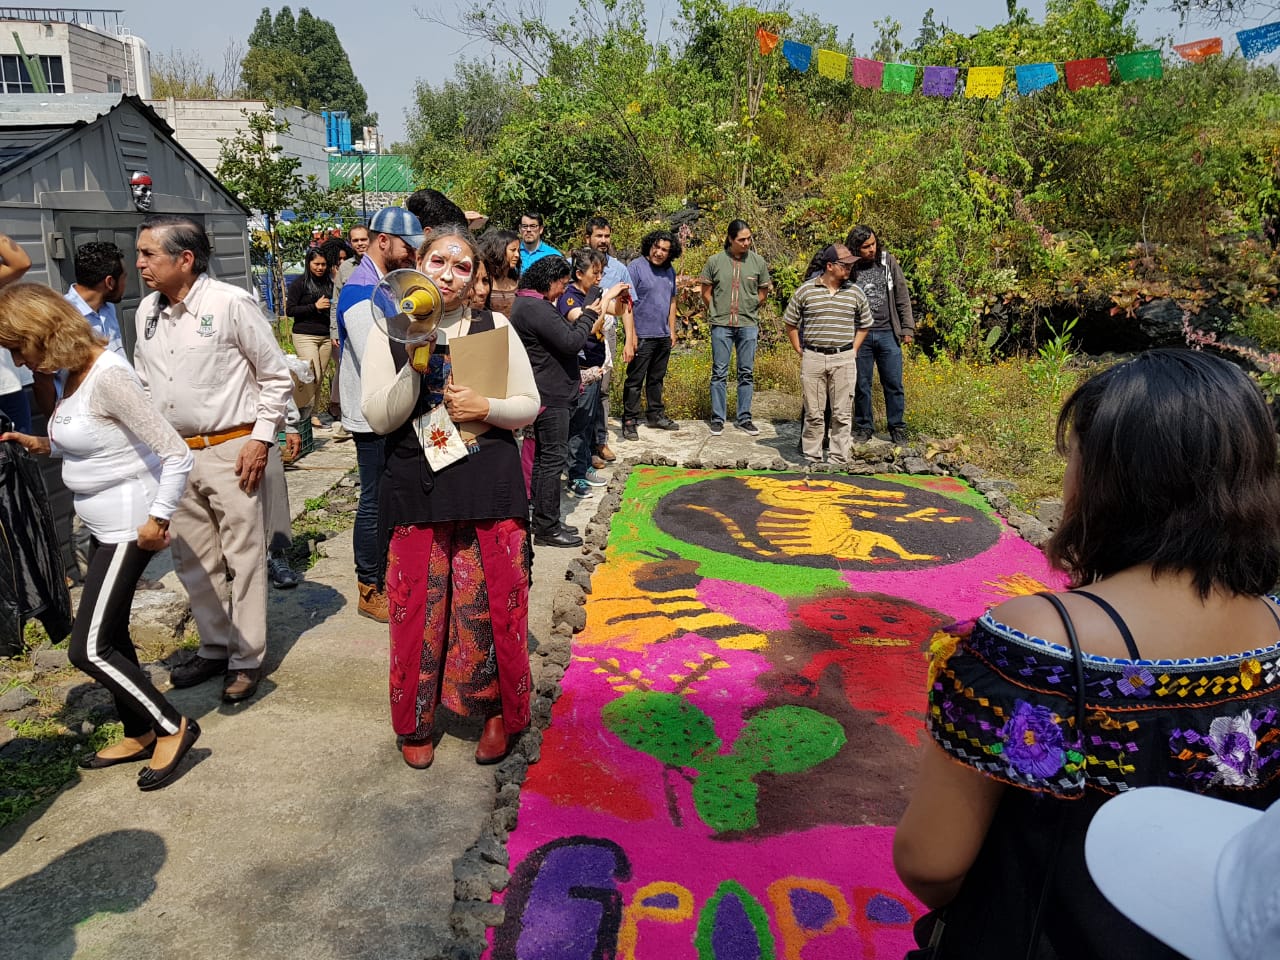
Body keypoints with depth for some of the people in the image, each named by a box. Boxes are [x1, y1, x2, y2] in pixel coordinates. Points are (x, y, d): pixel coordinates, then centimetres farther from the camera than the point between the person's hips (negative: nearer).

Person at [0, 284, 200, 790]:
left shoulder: (108, 375, -22)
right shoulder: (76, 372, 5)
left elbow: (177, 456, -24)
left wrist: (157, 521, -19)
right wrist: (44, 445, 6)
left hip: (127, 526, -9)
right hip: (102, 525, 9)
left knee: (88, 648, -5)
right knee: (110, 638, 17)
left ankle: (173, 727, 10)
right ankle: (139, 735, 32)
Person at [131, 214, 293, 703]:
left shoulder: (232, 303, -11)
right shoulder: (147, 311, 8)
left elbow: (276, 377, -7)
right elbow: (143, 382, 19)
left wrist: (260, 439, -11)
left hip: (231, 451, -6)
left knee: (243, 558, 2)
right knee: (192, 559, 14)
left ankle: (247, 658, 16)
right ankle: (215, 647, 31)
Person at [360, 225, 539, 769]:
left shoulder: (495, 328, 5)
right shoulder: (387, 332, 3)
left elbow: (529, 406, 6)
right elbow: (380, 418, -5)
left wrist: (485, 407, -13)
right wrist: (416, 365, -17)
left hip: (491, 485, 0)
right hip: (417, 488, 0)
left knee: (494, 602, 4)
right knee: (418, 606, 5)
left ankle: (499, 711, 25)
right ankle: (415, 721, 25)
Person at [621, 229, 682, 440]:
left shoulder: (670, 271, 10)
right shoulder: (635, 267, -11)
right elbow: (626, 302, -16)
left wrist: (672, 330, 16)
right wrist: (630, 335, -21)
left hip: (663, 336, 7)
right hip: (642, 335, -7)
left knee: (657, 378, 17)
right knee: (635, 380, -2)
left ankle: (656, 415, 29)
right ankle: (629, 421, 5)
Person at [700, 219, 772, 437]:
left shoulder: (758, 262, 1)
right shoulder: (715, 262, -2)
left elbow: (763, 293, 12)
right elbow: (706, 292, 8)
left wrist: (750, 312, 13)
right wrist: (717, 313, 9)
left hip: (748, 325, 1)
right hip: (721, 325, -1)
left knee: (746, 373, 6)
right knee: (719, 372, 3)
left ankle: (744, 419, 15)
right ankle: (718, 418, 12)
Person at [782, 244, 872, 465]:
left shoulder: (855, 293, 5)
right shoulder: (805, 291, 0)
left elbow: (864, 325, 17)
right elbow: (790, 323, 9)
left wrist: (853, 351, 8)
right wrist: (800, 351, 5)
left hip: (844, 360, 1)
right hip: (813, 359, -1)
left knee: (842, 414, 4)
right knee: (813, 413, 5)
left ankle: (839, 460, 13)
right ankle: (812, 459, 15)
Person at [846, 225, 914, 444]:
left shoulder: (888, 261, 2)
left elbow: (902, 296, 7)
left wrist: (907, 328, 3)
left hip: (888, 333, 1)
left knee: (893, 384, 5)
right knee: (862, 384, 8)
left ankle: (897, 428, 17)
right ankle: (864, 426, 21)